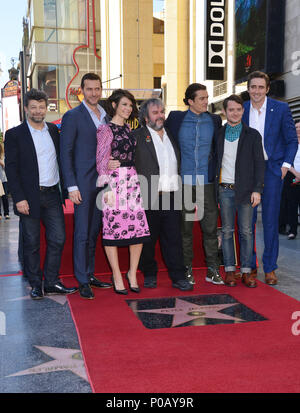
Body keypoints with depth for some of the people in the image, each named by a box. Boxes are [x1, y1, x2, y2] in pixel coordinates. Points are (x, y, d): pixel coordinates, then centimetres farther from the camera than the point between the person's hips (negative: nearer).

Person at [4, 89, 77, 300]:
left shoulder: (53, 130, 10)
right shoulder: (15, 134, -3)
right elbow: (11, 168, -7)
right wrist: (19, 198, -14)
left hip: (52, 195, 4)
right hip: (30, 197, -4)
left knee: (58, 239, 5)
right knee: (32, 243, 5)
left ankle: (51, 282, 18)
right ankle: (36, 284, 19)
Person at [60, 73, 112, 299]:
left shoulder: (106, 116, 14)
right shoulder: (72, 117, -4)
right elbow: (66, 153, -7)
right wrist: (72, 186, -13)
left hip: (102, 182, 6)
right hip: (83, 183, -6)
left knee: (94, 232, 12)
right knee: (82, 234, -1)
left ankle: (90, 274, 23)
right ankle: (83, 282, 7)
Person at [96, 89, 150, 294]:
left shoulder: (128, 128, 18)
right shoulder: (106, 129, -2)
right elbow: (101, 160, -5)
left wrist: (134, 177, 16)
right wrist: (107, 187, -11)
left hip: (132, 181, 6)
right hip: (114, 182, -6)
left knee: (139, 227, 0)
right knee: (112, 226, -2)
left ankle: (132, 273, 14)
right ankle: (117, 276, 10)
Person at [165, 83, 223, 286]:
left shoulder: (214, 120, 7)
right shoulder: (176, 118, 1)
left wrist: (217, 174, 13)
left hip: (207, 182, 1)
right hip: (183, 182, -1)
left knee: (211, 227, 2)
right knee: (185, 227, 6)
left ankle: (213, 270, 12)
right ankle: (187, 269, 18)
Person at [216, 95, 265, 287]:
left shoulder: (252, 135, 4)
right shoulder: (218, 134, 9)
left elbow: (259, 164, 2)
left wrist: (257, 189, -7)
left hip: (245, 190, -1)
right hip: (224, 190, 1)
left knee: (246, 231, 2)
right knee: (227, 231, 5)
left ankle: (247, 271, 9)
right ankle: (230, 270, 13)